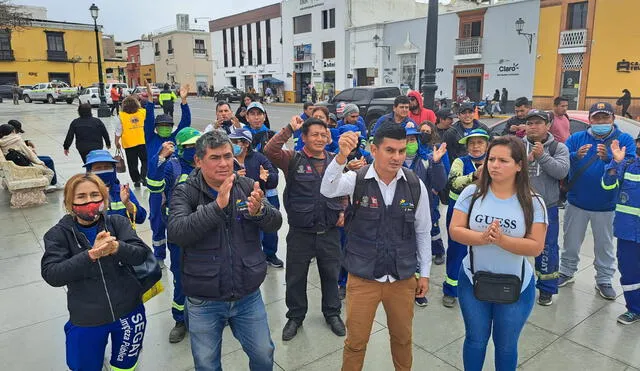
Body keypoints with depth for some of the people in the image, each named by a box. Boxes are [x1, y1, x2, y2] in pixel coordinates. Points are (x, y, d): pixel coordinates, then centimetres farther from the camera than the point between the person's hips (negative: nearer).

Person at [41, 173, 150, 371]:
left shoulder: (118, 222, -6)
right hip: (86, 321, -1)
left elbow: (141, 254, -16)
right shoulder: (58, 234, -7)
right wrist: (91, 255, -32)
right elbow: (51, 275, -19)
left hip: (128, 313, 1)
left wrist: (116, 247, -35)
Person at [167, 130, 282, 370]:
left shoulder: (247, 186, -3)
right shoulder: (185, 193, -11)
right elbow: (176, 233, -26)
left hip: (248, 297, 2)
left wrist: (259, 211, -32)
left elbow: (275, 223, -10)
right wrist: (217, 206, -36)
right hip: (203, 302, -1)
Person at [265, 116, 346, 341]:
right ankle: (295, 316, 34)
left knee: (331, 275, 17)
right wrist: (289, 129, -22)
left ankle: (332, 313, 39)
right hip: (300, 232, -2)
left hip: (330, 232, 3)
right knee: (296, 277, 12)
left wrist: (344, 211, 5)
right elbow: (270, 151, -24)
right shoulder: (293, 160, -5)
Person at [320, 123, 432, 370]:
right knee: (356, 341, 13)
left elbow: (422, 232, 4)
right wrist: (342, 156, -49)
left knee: (402, 338, 22)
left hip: (403, 279, 2)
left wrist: (425, 273, 7)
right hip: (362, 278, -2)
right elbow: (328, 190, -33)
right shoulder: (357, 180, -12)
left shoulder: (416, 186, -6)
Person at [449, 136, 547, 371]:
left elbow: (536, 247, -15)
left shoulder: (533, 202, -11)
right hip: (473, 280, 1)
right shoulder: (472, 193, -9)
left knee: (506, 346, 20)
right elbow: (455, 230, -11)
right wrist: (482, 238, -29)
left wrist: (501, 239, -30)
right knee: (475, 340, 19)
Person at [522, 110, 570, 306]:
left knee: (547, 249, 7)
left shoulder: (558, 147, 0)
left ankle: (547, 289, 25)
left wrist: (542, 156, -23)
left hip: (547, 209, -1)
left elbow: (562, 171, -15)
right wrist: (526, 160, -24)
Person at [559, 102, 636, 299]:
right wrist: (576, 156, -32)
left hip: (606, 206, -1)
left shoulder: (625, 140, -3)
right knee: (571, 243, 15)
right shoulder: (576, 138, -1)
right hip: (576, 203, 1)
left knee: (604, 246, 13)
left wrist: (609, 158, -35)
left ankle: (604, 280, 29)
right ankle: (567, 272, 33)